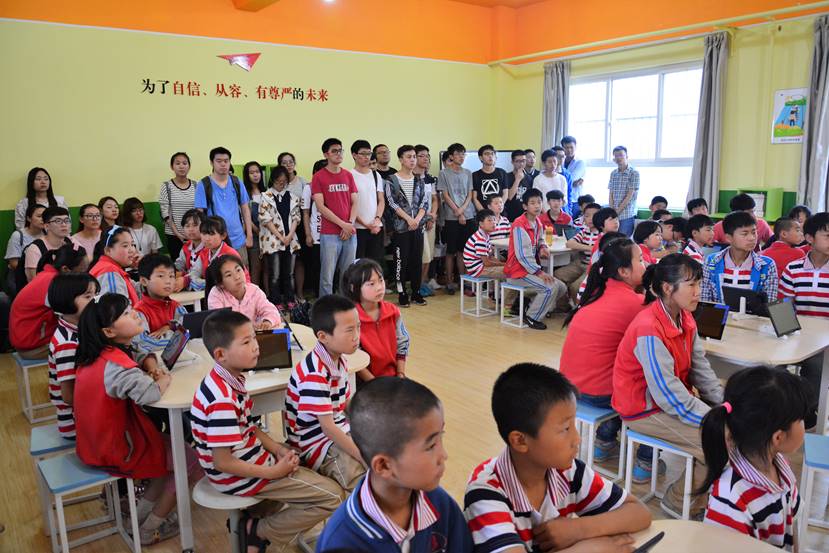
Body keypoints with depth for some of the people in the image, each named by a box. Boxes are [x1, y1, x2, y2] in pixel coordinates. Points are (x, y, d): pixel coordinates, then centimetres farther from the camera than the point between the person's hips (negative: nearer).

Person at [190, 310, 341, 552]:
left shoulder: (229, 378, -2)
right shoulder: (223, 400, -30)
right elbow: (223, 462, -26)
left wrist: (278, 449, -2)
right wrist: (273, 473, -17)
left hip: (250, 458, 9)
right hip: (238, 476, -9)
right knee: (332, 497, -6)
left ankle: (251, 516, 20)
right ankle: (259, 532, 4)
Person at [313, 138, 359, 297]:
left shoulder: (348, 175, 13)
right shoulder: (318, 177, -1)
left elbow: (355, 202, 11)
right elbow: (320, 207, -7)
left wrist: (350, 224, -6)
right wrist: (343, 224, -11)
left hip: (350, 233, 4)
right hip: (329, 234, -4)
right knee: (327, 277, -3)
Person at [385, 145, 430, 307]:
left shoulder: (419, 181, 11)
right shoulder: (392, 181, -2)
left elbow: (425, 202, 5)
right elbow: (392, 203, -9)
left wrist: (417, 219, -11)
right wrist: (409, 219, -16)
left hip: (418, 226, 4)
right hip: (400, 227, -4)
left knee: (417, 260, 7)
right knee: (401, 261, 0)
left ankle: (416, 293, 17)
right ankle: (402, 294, 8)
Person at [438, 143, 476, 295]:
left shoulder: (468, 173, 12)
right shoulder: (444, 173, 1)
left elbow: (470, 195, 8)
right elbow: (445, 196, -3)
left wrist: (462, 210, -9)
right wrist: (458, 213, -9)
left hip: (468, 217, 3)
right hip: (451, 218, -3)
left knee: (463, 250, 6)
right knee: (451, 251, 2)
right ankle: (449, 281, 10)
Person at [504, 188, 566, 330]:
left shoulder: (538, 223, 7)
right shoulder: (519, 225, -19)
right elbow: (522, 255, -22)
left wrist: (542, 247, 0)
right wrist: (539, 272, -22)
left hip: (532, 269, 9)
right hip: (517, 272, -9)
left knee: (562, 288, 4)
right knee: (551, 288, -22)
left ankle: (532, 305, 16)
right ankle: (531, 317, -5)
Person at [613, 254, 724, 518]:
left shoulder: (685, 318, 0)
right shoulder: (649, 330, -28)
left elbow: (700, 368, 5)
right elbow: (668, 395, -27)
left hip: (677, 397, 9)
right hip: (647, 411, -9)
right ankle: (679, 501, 5)